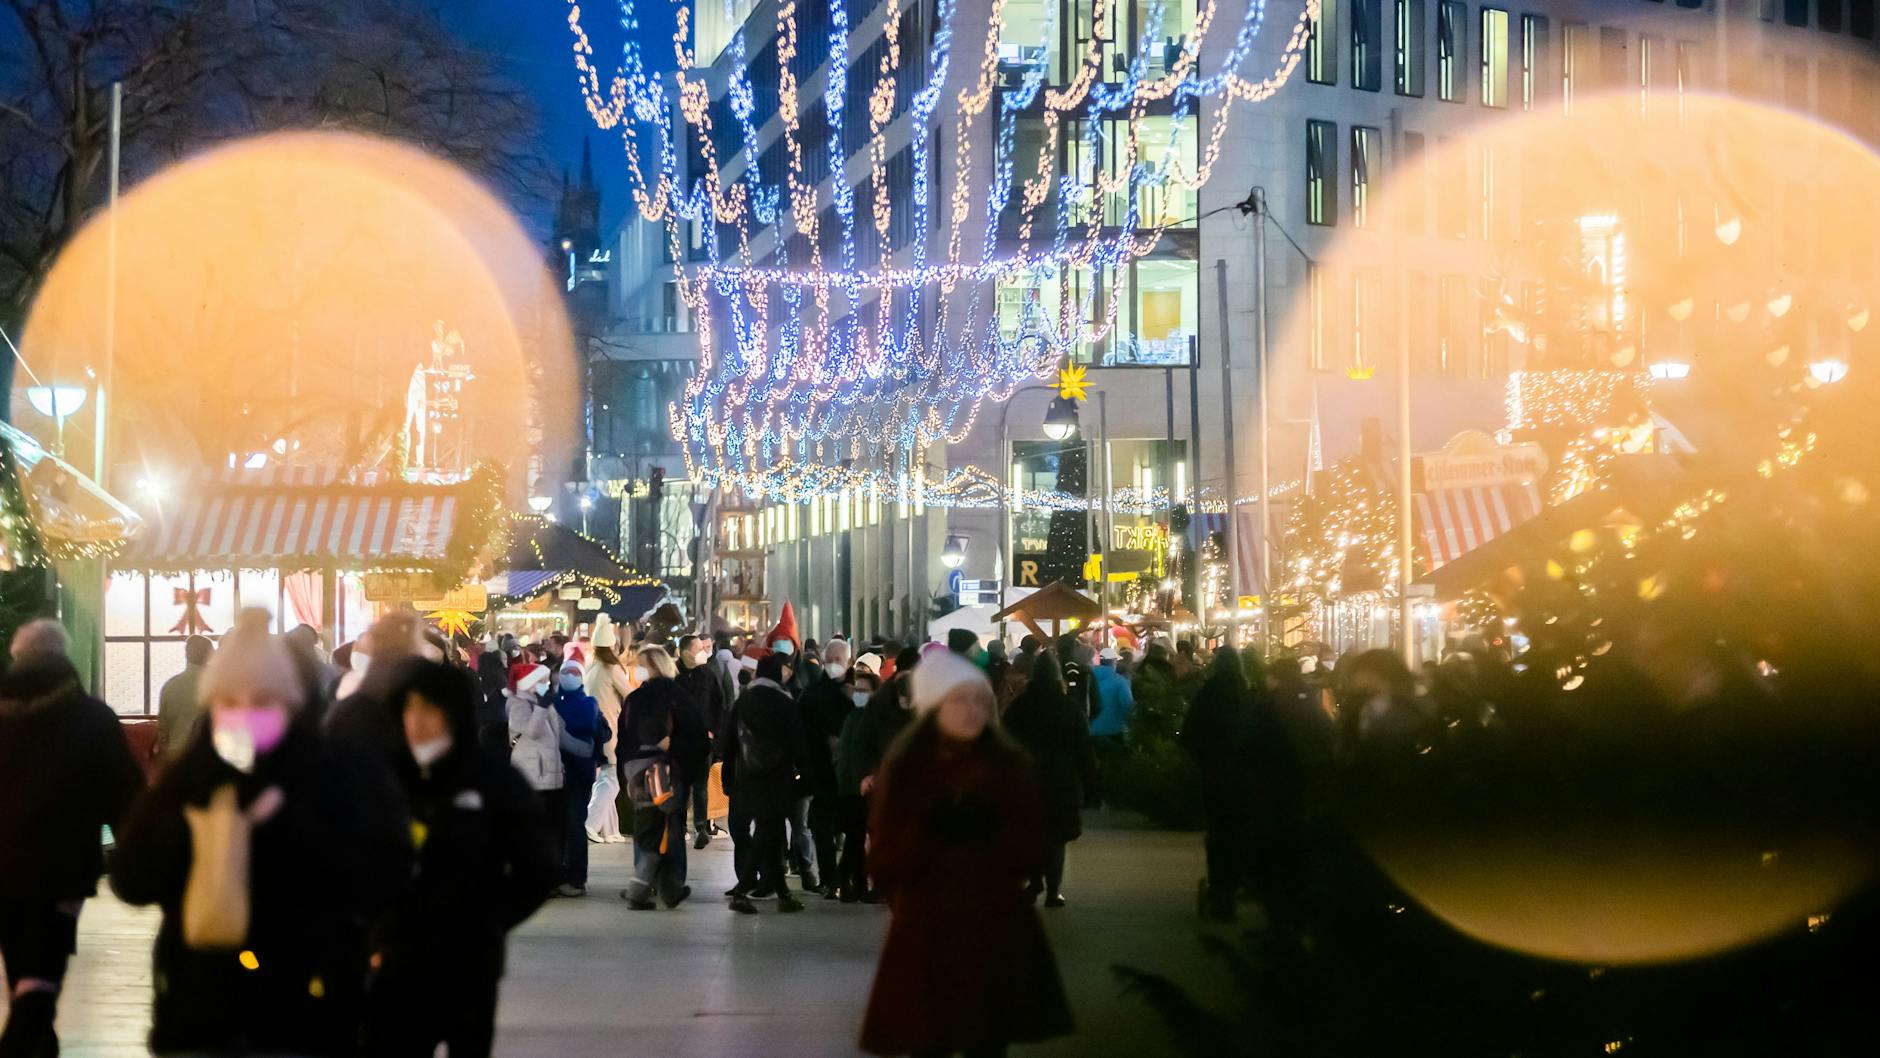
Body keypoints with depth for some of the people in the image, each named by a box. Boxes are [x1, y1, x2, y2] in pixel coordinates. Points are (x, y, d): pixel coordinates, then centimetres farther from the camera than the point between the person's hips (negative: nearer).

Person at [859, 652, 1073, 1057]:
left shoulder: (1010, 764, 2)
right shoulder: (903, 769, 0)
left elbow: (1031, 856, 2)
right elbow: (884, 862, -1)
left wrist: (988, 833, -13)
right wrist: (929, 832, -15)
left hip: (998, 934, 1)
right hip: (924, 936, -1)